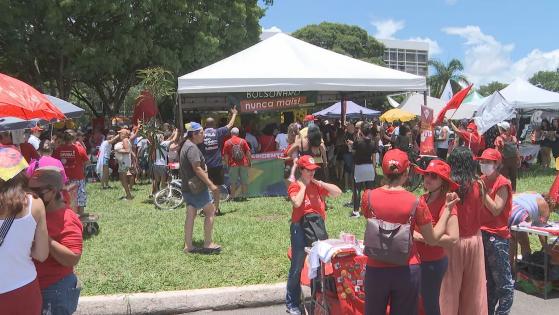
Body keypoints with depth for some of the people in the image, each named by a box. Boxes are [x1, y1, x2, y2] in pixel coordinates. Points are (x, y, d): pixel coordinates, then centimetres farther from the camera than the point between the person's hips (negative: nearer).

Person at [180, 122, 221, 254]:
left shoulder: (186, 146, 16)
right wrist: (210, 184, -21)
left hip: (188, 187, 10)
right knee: (210, 211, 1)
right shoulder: (192, 147, -18)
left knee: (190, 215, 9)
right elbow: (197, 169, -24)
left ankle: (188, 246, 11)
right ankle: (208, 244, 4)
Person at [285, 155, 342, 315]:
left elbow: (338, 192, 0)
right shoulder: (295, 186, -8)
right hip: (300, 228, -5)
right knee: (297, 266, 1)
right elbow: (297, 203, -28)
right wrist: (303, 185, -16)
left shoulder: (317, 185, 7)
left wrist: (319, 182, -6)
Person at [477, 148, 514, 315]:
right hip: (482, 233, 7)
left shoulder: (502, 183, -9)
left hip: (497, 235, -7)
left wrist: (483, 191, -17)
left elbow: (496, 209, -16)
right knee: (489, 278, 18)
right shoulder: (482, 181, 10)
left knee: (503, 279, -1)